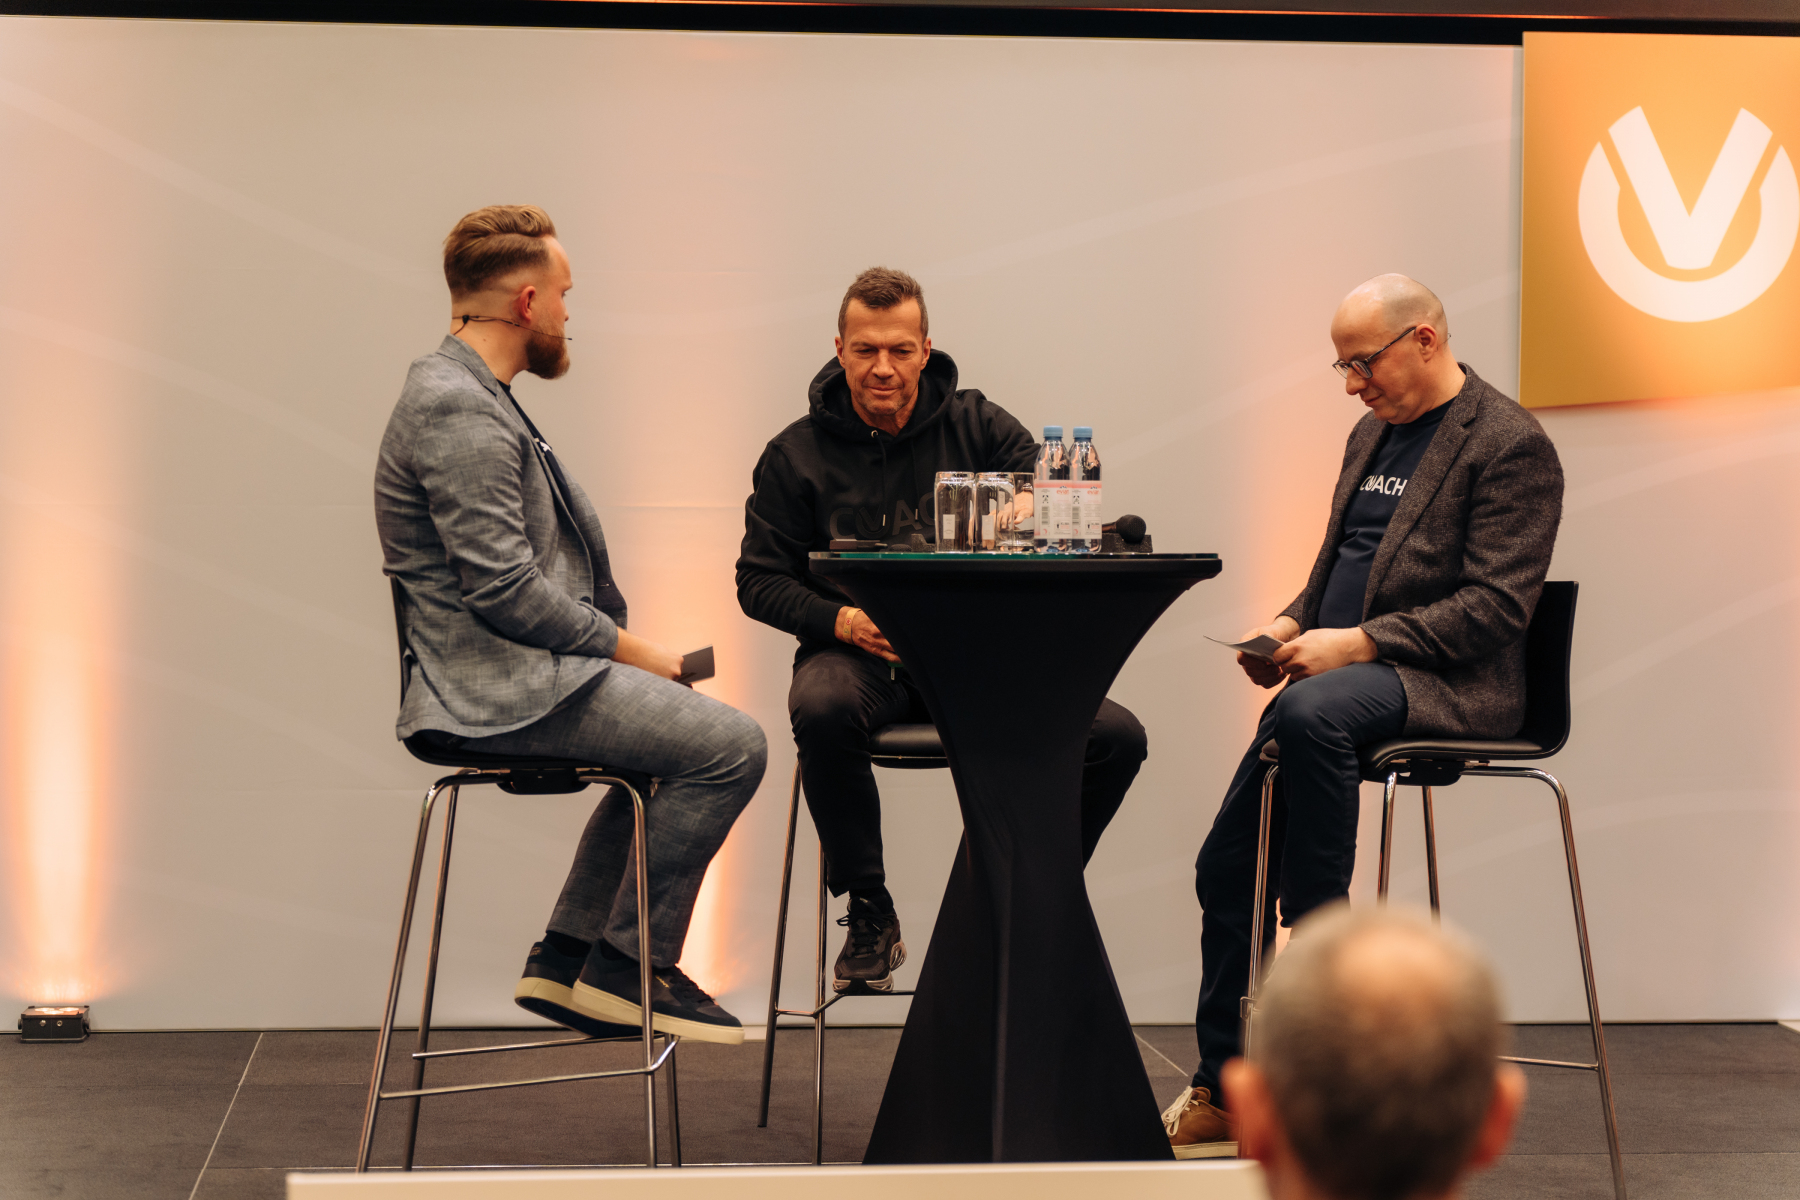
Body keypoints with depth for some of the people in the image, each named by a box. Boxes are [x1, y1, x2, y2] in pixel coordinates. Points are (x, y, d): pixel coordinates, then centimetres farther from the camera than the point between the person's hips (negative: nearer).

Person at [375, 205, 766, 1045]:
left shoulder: (468, 393, 17)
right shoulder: (459, 411, -19)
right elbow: (504, 591, -24)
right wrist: (626, 648, -13)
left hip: (509, 673, 11)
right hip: (500, 689, -11)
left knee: (676, 739, 25)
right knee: (730, 747, -15)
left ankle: (567, 960, 21)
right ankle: (626, 969, -2)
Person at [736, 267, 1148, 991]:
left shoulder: (978, 426, 9)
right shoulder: (797, 455, 6)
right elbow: (760, 581, 4)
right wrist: (843, 620, -15)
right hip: (860, 654, -2)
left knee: (1116, 737, -20)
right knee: (821, 709, -39)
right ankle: (869, 916, -19)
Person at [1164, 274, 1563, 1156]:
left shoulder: (1511, 445, -9)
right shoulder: (1373, 434, 19)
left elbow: (1498, 605, -17)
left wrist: (1357, 642, -21)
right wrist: (1291, 626, 6)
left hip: (1446, 685, -9)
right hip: (1345, 673, 9)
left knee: (1310, 712, -40)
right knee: (1226, 869, 3)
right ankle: (1222, 1096, 13)